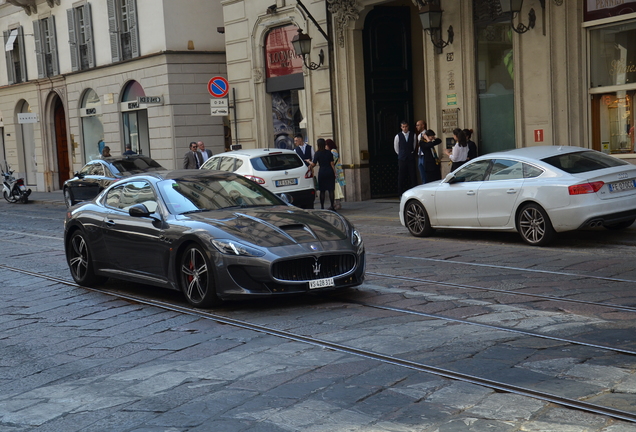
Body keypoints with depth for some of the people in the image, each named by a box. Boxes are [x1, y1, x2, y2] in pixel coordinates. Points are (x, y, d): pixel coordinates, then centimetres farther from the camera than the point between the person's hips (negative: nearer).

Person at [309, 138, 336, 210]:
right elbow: (332, 164, 1)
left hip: (322, 172, -2)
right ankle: (332, 206, 4)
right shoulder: (329, 152, 1)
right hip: (330, 172, 2)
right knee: (331, 190, 4)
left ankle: (322, 206, 3)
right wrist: (335, 173, 5)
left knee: (322, 191, 4)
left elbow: (313, 164, -8)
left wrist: (309, 162, 11)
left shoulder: (317, 153, -7)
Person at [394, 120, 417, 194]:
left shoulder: (413, 135, 4)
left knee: (412, 177, -1)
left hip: (411, 158, 0)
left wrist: (412, 153, 11)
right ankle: (401, 194, 6)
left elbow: (414, 146, 13)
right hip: (402, 159, 0)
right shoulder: (398, 136, 2)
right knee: (401, 177, 0)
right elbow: (396, 148, 13)